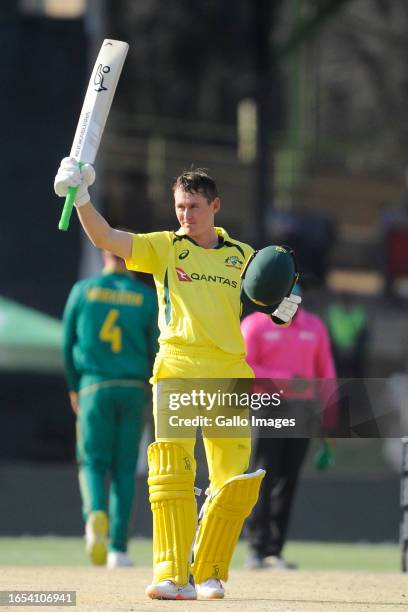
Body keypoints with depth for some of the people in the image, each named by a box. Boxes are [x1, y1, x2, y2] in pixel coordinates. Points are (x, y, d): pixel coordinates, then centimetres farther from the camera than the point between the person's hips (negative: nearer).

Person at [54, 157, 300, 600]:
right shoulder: (164, 248, 8)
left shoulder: (243, 257, 14)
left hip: (230, 376, 2)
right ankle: (173, 575, -19)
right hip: (176, 371, -2)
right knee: (172, 468, -16)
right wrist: (81, 198, -20)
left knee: (237, 482, -2)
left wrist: (282, 311, -4)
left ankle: (208, 573, 14)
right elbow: (105, 238, -5)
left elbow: (266, 310, 20)